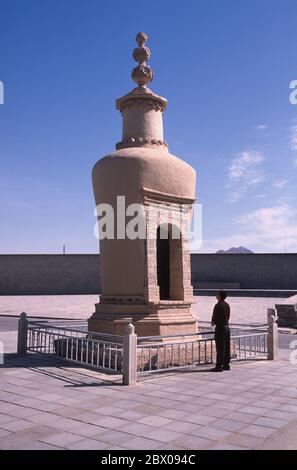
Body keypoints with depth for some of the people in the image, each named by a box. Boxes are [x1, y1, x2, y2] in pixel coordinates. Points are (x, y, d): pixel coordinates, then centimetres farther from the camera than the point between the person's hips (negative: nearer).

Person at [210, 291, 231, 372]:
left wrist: (213, 322, 9)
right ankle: (226, 365, 18)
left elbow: (214, 316, -10)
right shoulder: (227, 305, 9)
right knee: (226, 347, 11)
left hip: (220, 327, -8)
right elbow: (228, 316, 14)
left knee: (220, 348, -5)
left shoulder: (218, 305, -15)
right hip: (226, 326, 8)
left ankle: (219, 366, -2)